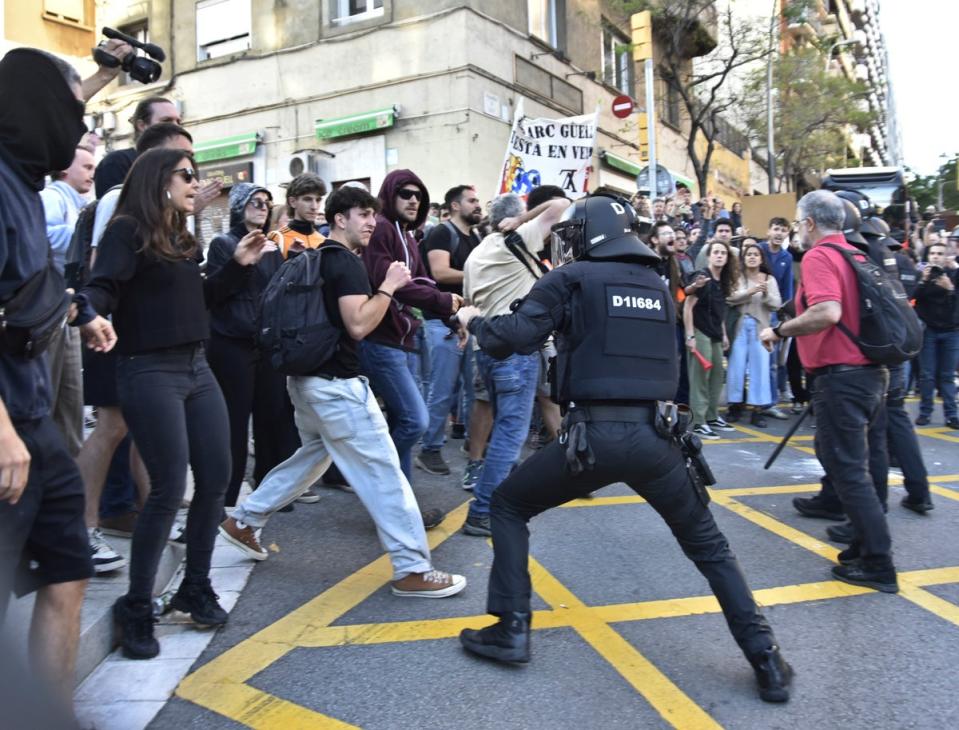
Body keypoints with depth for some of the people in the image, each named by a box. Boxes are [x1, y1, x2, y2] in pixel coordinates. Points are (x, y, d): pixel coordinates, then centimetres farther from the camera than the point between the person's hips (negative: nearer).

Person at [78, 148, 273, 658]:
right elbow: (102, 290, -20)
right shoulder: (127, 232, -8)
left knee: (216, 481, 8)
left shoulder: (180, 238, 16)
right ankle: (136, 606, 11)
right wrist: (84, 309, -42)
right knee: (169, 491, -7)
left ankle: (195, 586, 25)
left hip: (196, 368, 8)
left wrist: (239, 265, 13)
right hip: (150, 373, -8)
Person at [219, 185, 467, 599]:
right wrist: (388, 287, -15)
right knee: (383, 471, -7)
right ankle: (413, 571, -4)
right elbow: (358, 325, -25)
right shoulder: (347, 262, -14)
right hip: (335, 383, -10)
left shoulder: (316, 259, 15)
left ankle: (243, 522, 32)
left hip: (308, 376, 10)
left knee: (314, 455, 25)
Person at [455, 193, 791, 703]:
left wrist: (475, 321, 14)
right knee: (708, 545, 22)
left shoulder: (572, 278, 3)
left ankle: (511, 630, 16)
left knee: (507, 507, 19)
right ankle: (765, 658, 17)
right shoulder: (656, 285, 18)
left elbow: (512, 338, -8)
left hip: (595, 434, -4)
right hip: (656, 435, 4)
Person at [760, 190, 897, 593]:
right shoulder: (858, 255, 14)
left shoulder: (818, 257, -14)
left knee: (848, 470, -3)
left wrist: (779, 330, -19)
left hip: (841, 375, -9)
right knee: (861, 464, 18)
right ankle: (868, 544, 28)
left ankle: (877, 565, 2)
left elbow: (827, 312, -30)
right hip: (872, 372, 9)